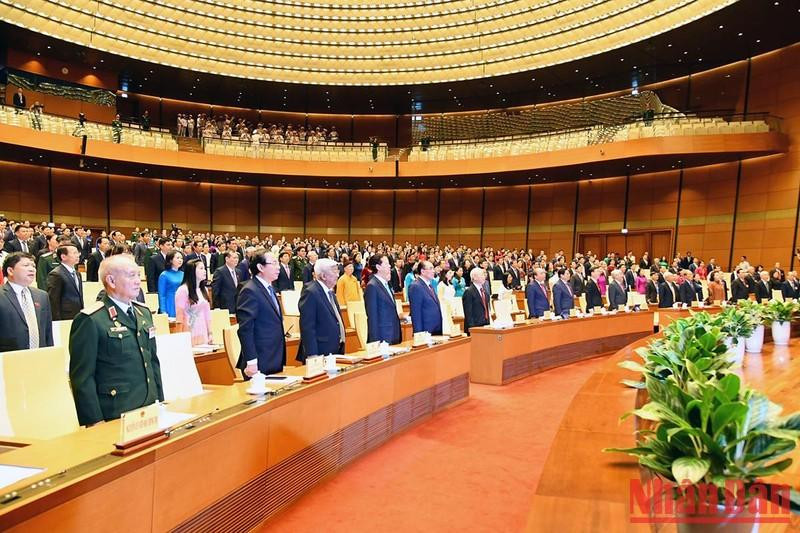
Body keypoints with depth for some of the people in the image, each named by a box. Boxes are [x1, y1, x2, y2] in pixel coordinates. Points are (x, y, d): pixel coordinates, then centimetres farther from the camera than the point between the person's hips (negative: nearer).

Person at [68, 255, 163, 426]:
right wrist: (95, 423, -14)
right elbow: (82, 377, -13)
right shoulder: (90, 320, -12)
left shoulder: (144, 312, 11)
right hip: (115, 418, -6)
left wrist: (161, 403, 12)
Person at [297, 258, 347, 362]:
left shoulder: (330, 292, 13)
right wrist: (312, 357, -21)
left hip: (336, 352, 8)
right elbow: (307, 328, -19)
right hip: (320, 354, -8)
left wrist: (341, 349, 16)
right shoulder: (310, 292, -15)